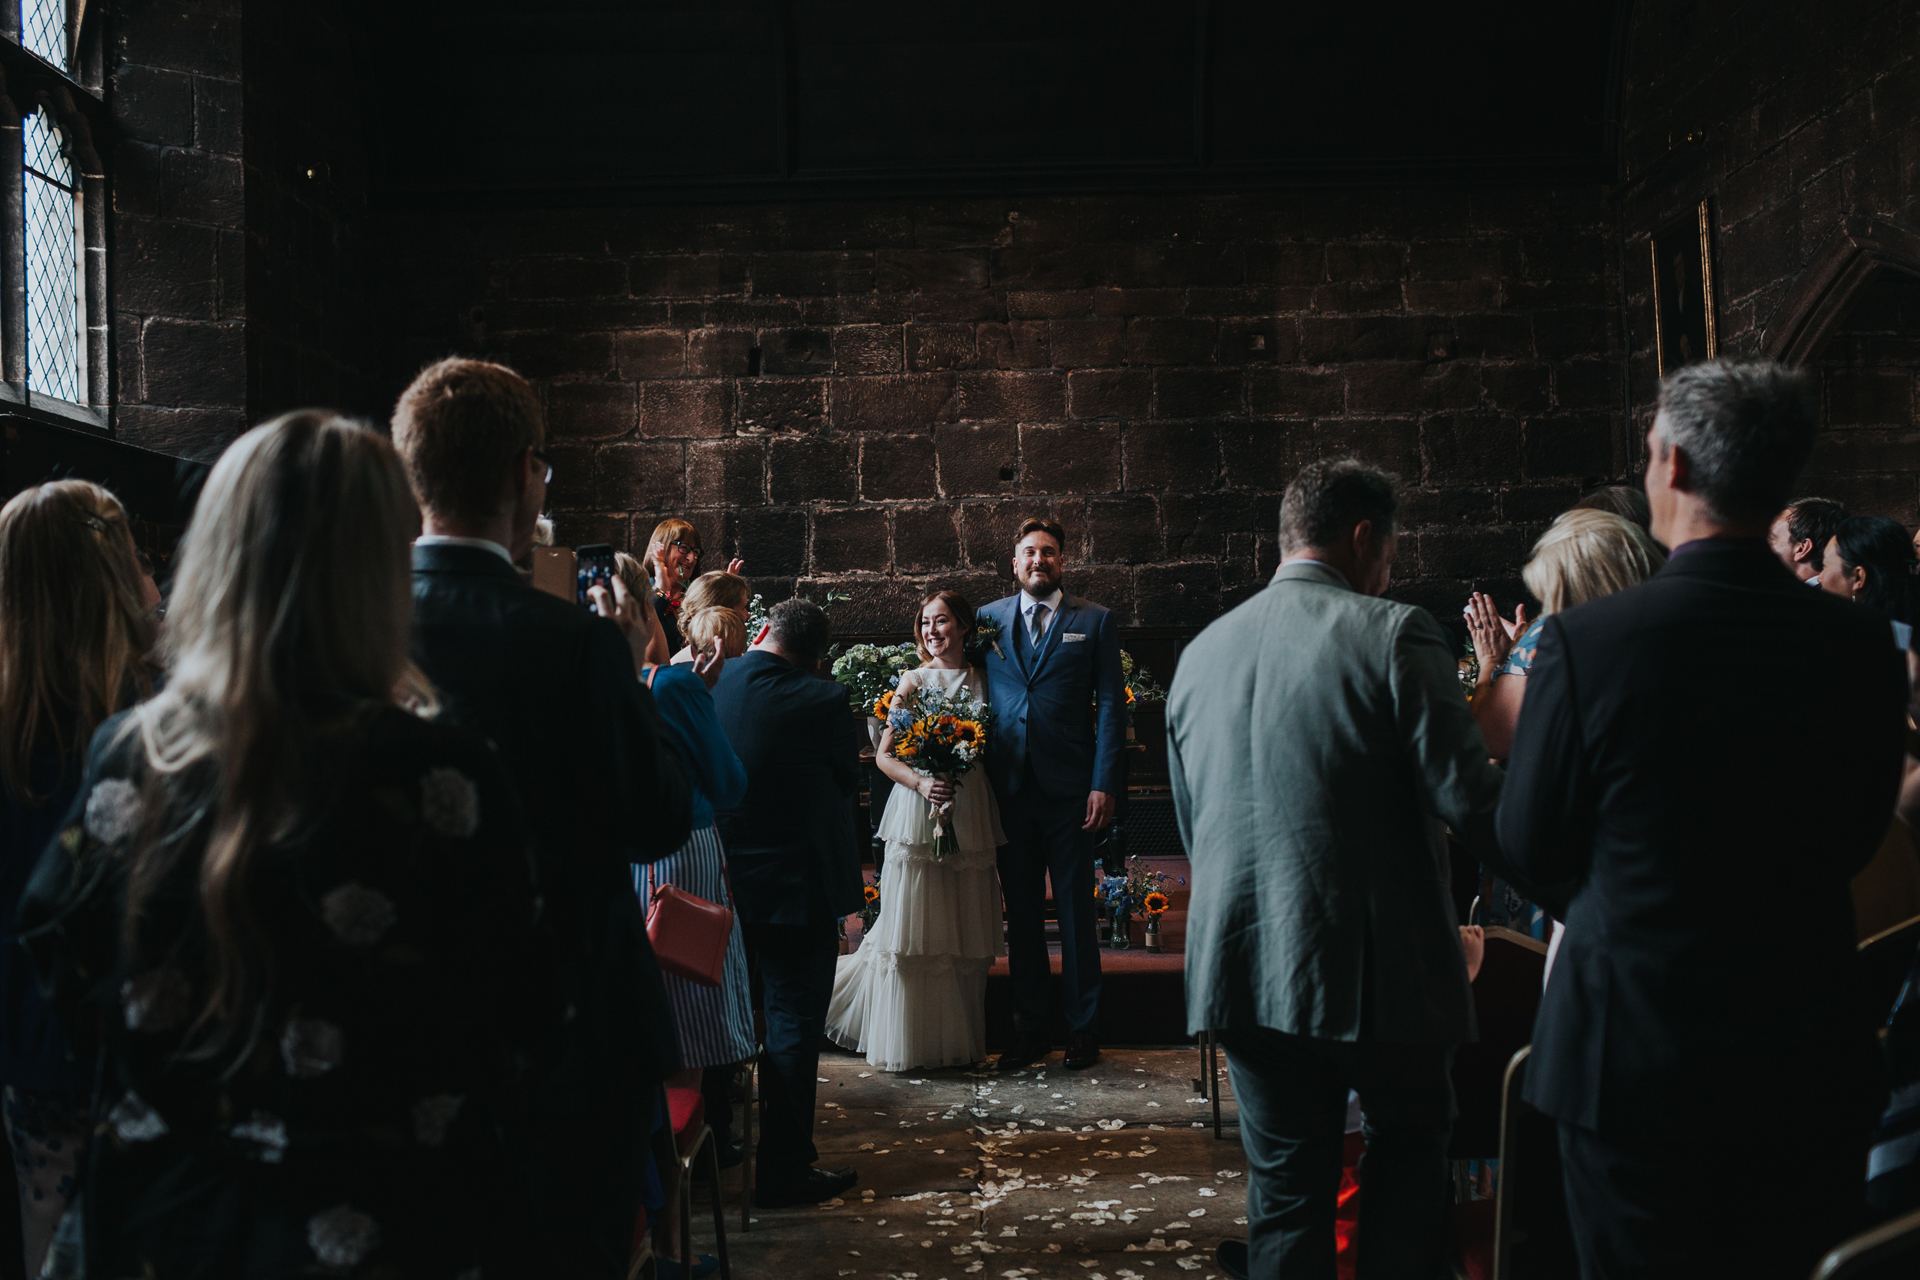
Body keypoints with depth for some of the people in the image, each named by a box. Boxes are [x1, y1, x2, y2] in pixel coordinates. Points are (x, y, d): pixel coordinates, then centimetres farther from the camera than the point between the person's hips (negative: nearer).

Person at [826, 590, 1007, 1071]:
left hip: (972, 815, 3)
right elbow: (884, 755, -1)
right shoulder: (914, 680, 0)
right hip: (919, 814, -3)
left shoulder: (983, 681, 8)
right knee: (912, 929, -1)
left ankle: (959, 1041, 18)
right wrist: (921, 783, -18)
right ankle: (905, 1043, 12)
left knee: (964, 933, 7)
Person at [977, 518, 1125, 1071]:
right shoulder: (988, 620, 11)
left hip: (1070, 790, -2)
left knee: (1076, 912, 4)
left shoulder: (1095, 622, 5)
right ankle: (1029, 1030, 19)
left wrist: (1104, 784, -8)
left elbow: (1110, 706, 1)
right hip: (1008, 788, 2)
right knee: (1021, 913, 9)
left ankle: (1082, 1029, 16)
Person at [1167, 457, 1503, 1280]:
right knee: (1408, 1147, 17)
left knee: (1285, 1189, 12)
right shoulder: (1393, 634, -10)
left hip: (1246, 968, 4)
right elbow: (1470, 803, -15)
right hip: (1378, 965, -4)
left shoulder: (1200, 653, 8)